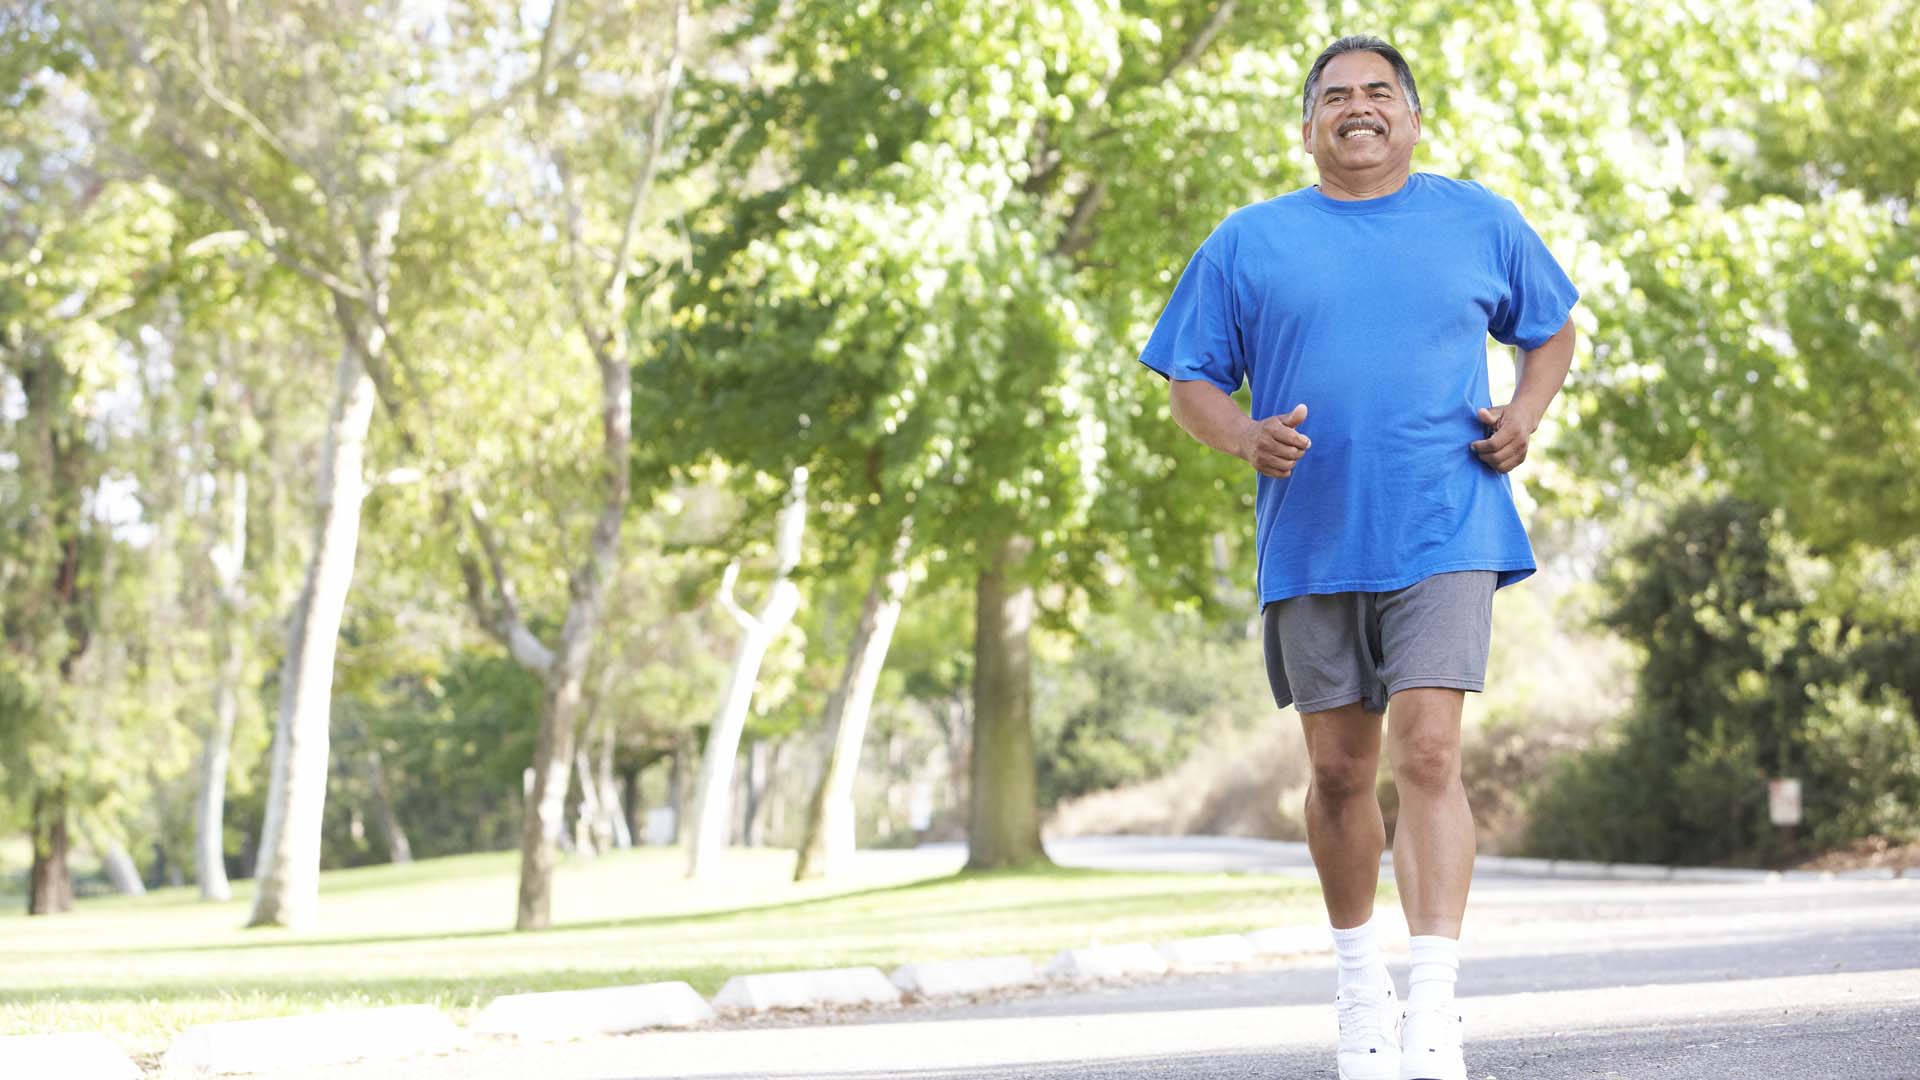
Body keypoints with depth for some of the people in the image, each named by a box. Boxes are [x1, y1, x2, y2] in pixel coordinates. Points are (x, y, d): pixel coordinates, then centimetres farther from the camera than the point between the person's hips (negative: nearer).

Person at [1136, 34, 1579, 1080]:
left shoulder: (1481, 222, 10)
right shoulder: (1249, 242, 8)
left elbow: (1550, 328, 23)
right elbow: (1191, 380, 10)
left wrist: (1525, 414, 3)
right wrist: (1245, 437, -11)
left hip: (1446, 531, -1)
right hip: (1312, 543, 2)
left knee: (1429, 753, -14)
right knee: (1339, 770, 7)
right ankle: (1358, 973, 29)